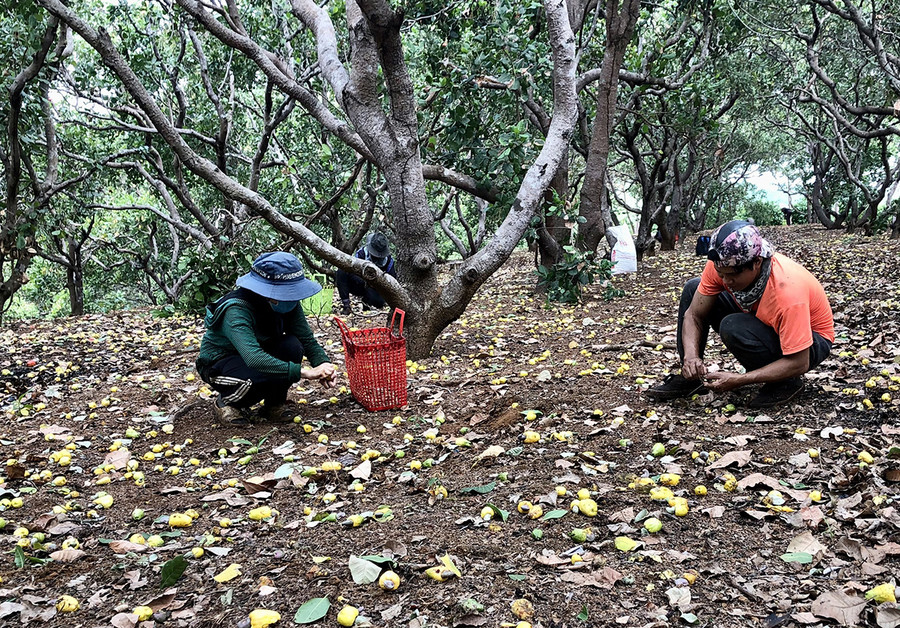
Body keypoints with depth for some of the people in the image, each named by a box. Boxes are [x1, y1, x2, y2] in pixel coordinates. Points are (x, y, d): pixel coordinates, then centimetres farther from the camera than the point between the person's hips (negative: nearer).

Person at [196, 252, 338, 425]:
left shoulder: (289, 303, -15)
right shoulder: (237, 310, -35)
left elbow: (307, 339, -13)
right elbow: (254, 359, -48)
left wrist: (323, 364, -35)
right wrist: (304, 372, -51)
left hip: (258, 355, 6)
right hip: (219, 363, -6)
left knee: (292, 346, -25)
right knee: (264, 374, -37)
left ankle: (275, 404, -2)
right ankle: (226, 402, -4)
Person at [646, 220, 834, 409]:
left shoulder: (788, 290, -37)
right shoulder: (722, 266, -21)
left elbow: (799, 363, -32)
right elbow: (694, 315, -12)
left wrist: (739, 380, -37)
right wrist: (691, 356, -30)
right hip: (767, 323, 7)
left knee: (733, 327, -34)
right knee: (693, 289, -6)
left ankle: (783, 384, -10)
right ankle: (690, 377, -1)